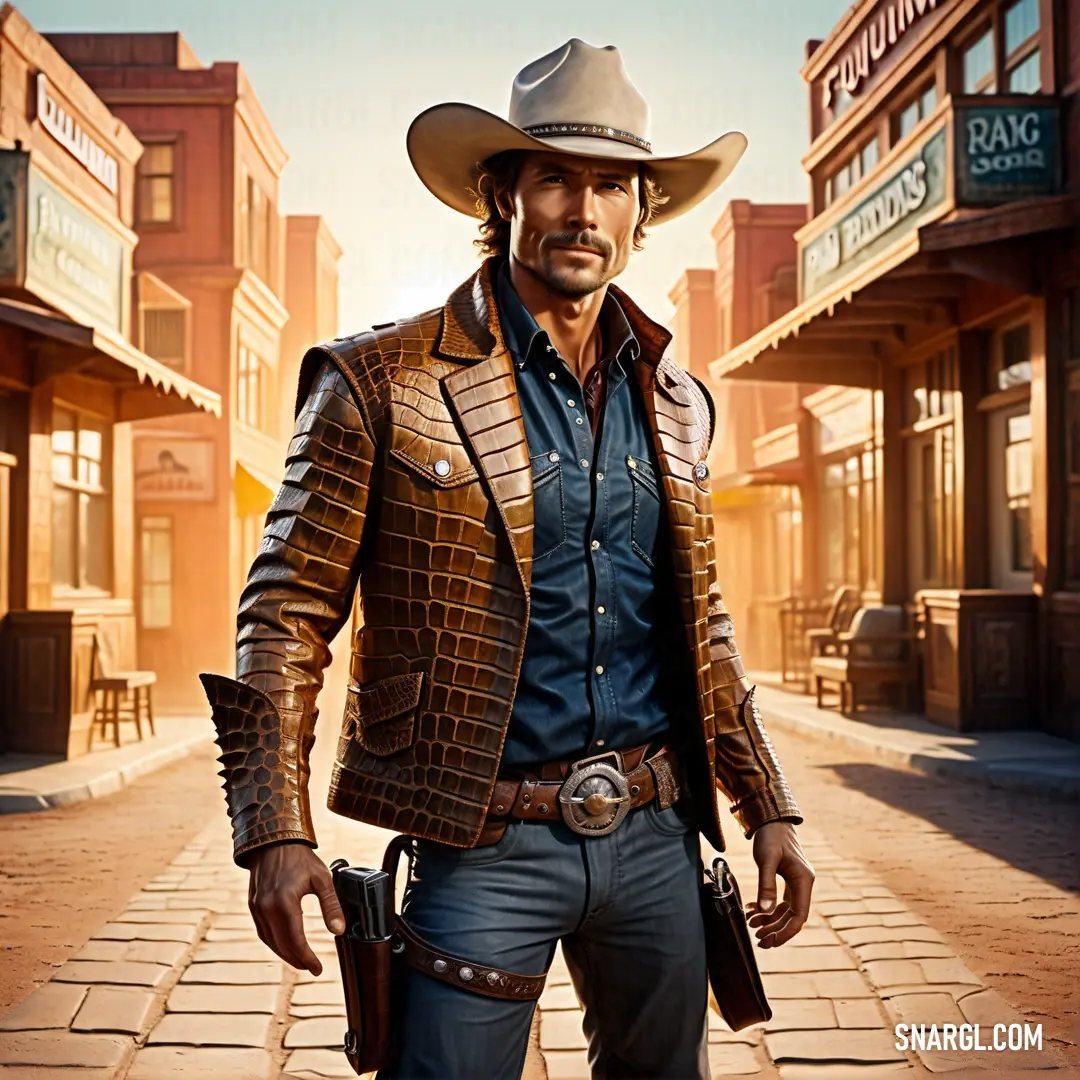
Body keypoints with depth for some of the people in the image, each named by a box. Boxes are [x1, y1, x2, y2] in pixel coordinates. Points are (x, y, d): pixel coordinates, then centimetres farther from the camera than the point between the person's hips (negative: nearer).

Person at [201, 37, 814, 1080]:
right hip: (485, 847, -5)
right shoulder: (381, 384, -6)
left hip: (657, 837, 5)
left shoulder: (673, 403, 10)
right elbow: (287, 613, -6)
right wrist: (277, 832, -14)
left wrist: (768, 809, 13)